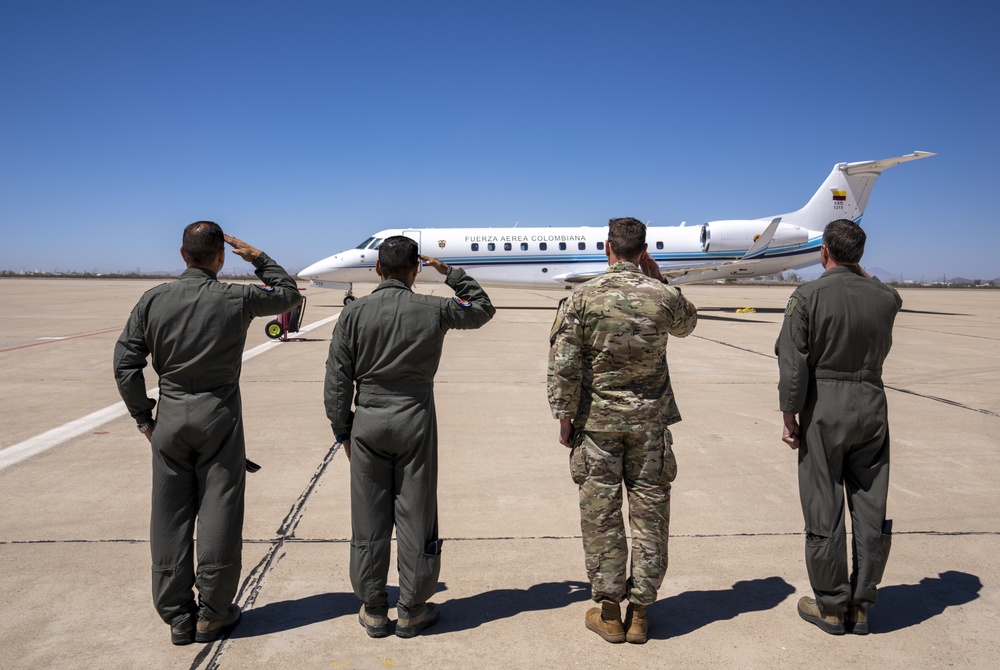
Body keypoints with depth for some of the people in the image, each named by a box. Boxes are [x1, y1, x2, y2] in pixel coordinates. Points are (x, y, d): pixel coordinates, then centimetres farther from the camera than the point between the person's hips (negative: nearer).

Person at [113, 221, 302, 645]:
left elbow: (125, 364, 0)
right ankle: (213, 614, 17)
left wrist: (143, 417, 10)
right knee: (219, 515, 7)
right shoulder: (237, 299, -8)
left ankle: (177, 616, 21)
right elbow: (289, 294, 9)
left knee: (170, 517, 10)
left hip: (170, 418, 3)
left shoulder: (153, 300, -1)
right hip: (219, 418, -3)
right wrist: (259, 258, 15)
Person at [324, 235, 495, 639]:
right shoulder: (433, 311, -4)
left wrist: (342, 430, 9)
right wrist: (450, 272, 16)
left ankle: (373, 611, 21)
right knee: (415, 518, 8)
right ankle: (411, 611, 19)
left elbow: (338, 379, -1)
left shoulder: (354, 313, -3)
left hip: (367, 423, 1)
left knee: (369, 519, 10)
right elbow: (483, 309, 15)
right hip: (415, 422, -1)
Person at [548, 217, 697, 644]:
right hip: (650, 419, 1)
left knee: (600, 515, 8)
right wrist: (657, 278, 17)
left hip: (597, 419, -1)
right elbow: (687, 324, 20)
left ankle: (608, 612, 18)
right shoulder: (664, 296, -4)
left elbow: (563, 364, -10)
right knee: (650, 513, 11)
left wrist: (565, 417, 0)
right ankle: (640, 612, 20)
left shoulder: (583, 297, -8)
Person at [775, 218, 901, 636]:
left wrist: (789, 416, -4)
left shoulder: (808, 297, -11)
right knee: (870, 509, 12)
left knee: (824, 511, 6)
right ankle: (861, 606, 23)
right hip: (872, 404, 4)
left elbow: (793, 364, -14)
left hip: (824, 408, -4)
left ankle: (831, 606, 17)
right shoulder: (885, 297, 2)